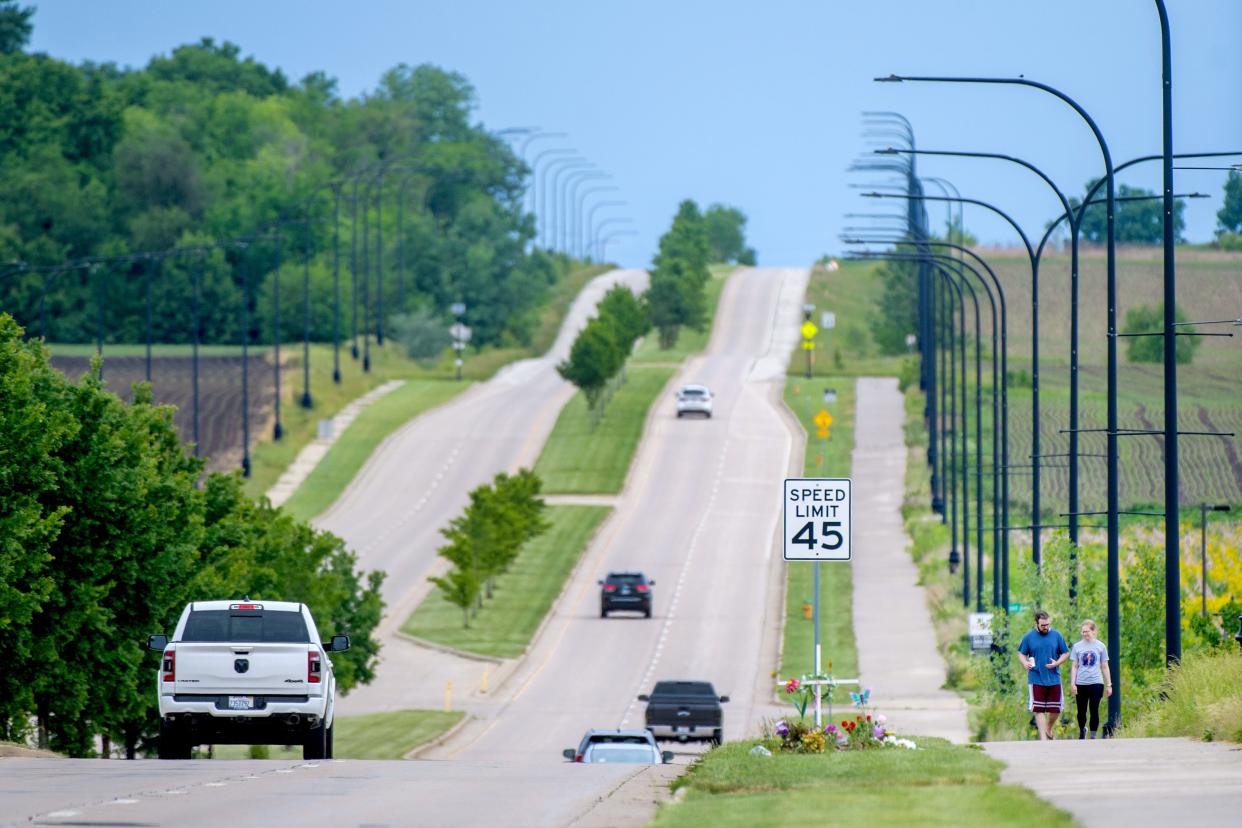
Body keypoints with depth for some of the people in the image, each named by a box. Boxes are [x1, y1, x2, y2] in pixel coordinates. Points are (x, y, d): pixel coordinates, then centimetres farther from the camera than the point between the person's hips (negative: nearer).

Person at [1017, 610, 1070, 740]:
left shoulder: (1056, 636, 4)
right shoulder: (1028, 637, 2)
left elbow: (1066, 653, 9)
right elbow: (1021, 653, 9)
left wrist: (1057, 663, -10)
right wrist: (1025, 663, -13)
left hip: (1054, 679, 1)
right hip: (1036, 679, -1)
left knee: (1055, 709, 6)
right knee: (1038, 709, -4)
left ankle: (1048, 730, 32)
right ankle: (1043, 738, 0)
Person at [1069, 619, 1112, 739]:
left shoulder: (1100, 646, 5)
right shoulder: (1077, 646, 5)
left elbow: (1105, 667, 9)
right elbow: (1074, 666, 7)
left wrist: (1109, 685, 7)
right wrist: (1072, 684, -1)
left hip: (1096, 683, -1)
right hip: (1081, 684, 1)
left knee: (1094, 711, -4)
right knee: (1081, 711, 7)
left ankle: (1093, 736, 1)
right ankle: (1082, 731, 33)